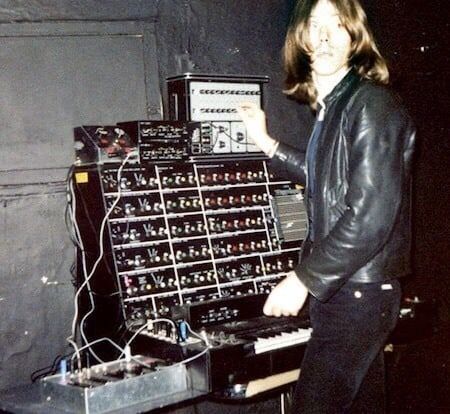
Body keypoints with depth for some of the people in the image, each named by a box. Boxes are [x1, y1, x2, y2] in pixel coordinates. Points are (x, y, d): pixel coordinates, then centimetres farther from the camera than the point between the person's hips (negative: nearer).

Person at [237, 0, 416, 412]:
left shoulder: (372, 104, -17)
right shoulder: (332, 107, 11)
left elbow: (372, 214, -23)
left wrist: (304, 279, -19)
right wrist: (266, 142, 21)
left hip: (358, 293, -9)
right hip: (347, 289, 9)